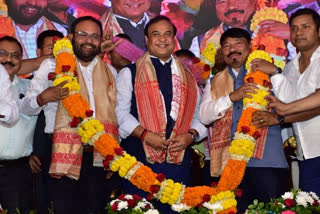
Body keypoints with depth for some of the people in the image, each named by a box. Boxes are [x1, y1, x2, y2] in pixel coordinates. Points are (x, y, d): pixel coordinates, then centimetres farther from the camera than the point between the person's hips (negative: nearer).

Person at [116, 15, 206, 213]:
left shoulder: (188, 77, 17)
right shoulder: (130, 73, 8)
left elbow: (199, 116, 15)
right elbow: (121, 112, -1)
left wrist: (191, 135, -5)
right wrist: (144, 134, -14)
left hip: (179, 161, 3)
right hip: (140, 159, -2)